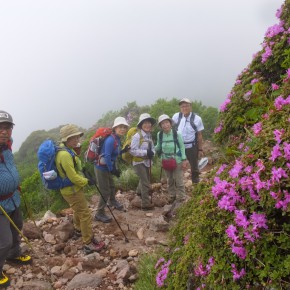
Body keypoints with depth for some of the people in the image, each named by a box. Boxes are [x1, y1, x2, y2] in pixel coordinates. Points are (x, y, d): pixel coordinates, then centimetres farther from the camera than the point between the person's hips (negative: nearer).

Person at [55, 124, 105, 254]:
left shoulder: (67, 150, 3)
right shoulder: (65, 155, -29)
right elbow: (73, 177, -27)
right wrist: (86, 181, -14)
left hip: (72, 188, 11)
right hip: (72, 190, -11)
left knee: (78, 210, 30)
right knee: (85, 214, -4)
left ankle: (79, 230, 52)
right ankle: (89, 244, 4)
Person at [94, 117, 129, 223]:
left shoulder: (117, 139, 3)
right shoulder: (111, 140, -26)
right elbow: (107, 156, -30)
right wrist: (112, 170, -24)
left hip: (107, 167, 9)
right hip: (101, 168, -9)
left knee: (112, 186, 28)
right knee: (105, 191, 2)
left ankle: (112, 201, 56)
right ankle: (99, 214, 17)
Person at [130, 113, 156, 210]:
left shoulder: (149, 136, 5)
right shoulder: (137, 136, -20)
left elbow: (152, 148, 11)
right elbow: (132, 150, -24)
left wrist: (152, 152, -12)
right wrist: (146, 152, -27)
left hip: (147, 162, 8)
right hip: (139, 162, -8)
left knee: (144, 181, 26)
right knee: (145, 183, -4)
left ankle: (139, 193, 51)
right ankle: (146, 203, 8)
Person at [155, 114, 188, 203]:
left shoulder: (177, 134, -17)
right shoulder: (159, 135, -8)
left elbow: (182, 147, -9)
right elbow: (158, 147, 5)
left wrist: (184, 160, -10)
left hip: (177, 160, -4)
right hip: (166, 160, 4)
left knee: (179, 181, 5)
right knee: (170, 181, 19)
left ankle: (180, 199, 20)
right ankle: (172, 197, 36)